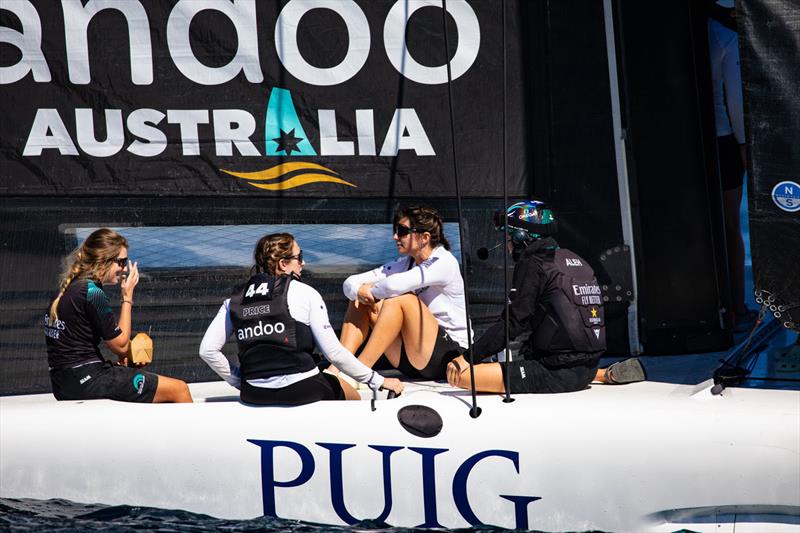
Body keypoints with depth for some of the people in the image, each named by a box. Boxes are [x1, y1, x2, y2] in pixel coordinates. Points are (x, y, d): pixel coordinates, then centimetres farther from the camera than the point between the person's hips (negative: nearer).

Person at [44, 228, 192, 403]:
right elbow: (121, 345, -9)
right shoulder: (92, 292, -16)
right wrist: (127, 297, -3)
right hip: (88, 380, -10)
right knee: (179, 389, -4)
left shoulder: (70, 288, 11)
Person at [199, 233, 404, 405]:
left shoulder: (234, 301, 8)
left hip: (253, 396, 5)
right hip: (304, 392, -5)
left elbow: (207, 351, 3)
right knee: (352, 397, 24)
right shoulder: (304, 293, -3)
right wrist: (379, 381, 2)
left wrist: (240, 381, 15)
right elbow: (333, 352, -6)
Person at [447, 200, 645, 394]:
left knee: (461, 376, -18)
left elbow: (512, 323, -15)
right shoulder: (575, 260, 14)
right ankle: (607, 374, 15)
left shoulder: (532, 265, -9)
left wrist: (468, 357, -13)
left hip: (556, 375, -9)